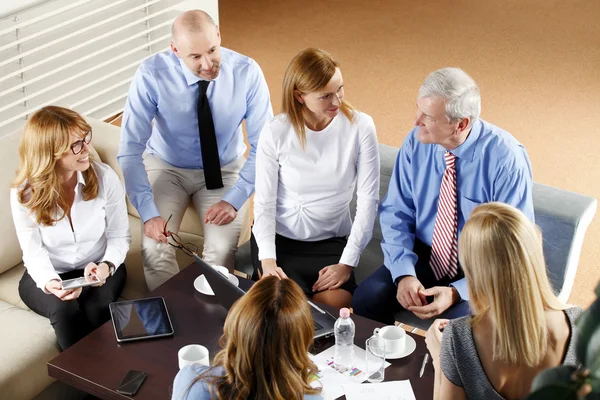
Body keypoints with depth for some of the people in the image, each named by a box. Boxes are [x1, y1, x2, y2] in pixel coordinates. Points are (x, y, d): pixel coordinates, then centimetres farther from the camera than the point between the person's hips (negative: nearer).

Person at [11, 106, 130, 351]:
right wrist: (50, 283, -32)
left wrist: (107, 265, -28)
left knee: (97, 308, -32)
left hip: (97, 267, 1)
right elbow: (34, 252, -11)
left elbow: (119, 235, -6)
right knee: (65, 310, -32)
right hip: (49, 274, 0)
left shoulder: (104, 177, -14)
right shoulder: (25, 193, -15)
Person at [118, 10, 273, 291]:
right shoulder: (152, 75, -25)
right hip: (166, 167, 0)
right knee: (155, 246, -23)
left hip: (225, 171, 0)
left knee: (223, 248, -24)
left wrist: (234, 200, -25)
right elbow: (130, 150, -22)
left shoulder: (247, 73, -22)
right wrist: (148, 213, -30)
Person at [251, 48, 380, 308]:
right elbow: (264, 202, -6)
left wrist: (348, 262, -13)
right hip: (278, 237, 0)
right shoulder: (276, 132, -12)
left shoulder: (360, 126, -12)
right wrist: (267, 259, -18)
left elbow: (368, 199, -9)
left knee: (336, 305, -23)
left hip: (331, 241, 0)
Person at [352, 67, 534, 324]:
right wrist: (404, 274, -18)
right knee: (366, 299, -18)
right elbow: (396, 214, -2)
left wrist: (457, 292, -25)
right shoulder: (416, 143, -9)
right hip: (425, 255, 4)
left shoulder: (506, 158, -20)